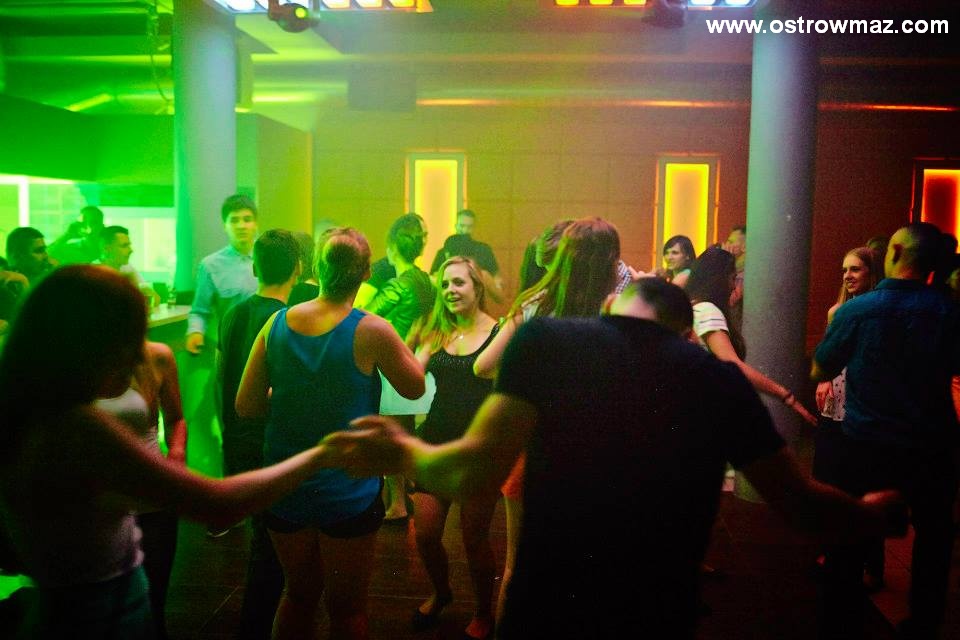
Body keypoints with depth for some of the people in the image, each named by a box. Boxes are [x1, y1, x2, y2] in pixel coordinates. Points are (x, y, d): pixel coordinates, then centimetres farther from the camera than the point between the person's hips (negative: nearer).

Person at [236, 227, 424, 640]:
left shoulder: (277, 323, -5)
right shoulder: (370, 331, -18)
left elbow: (246, 406, 0)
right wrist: (398, 343, 13)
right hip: (347, 493, -4)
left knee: (298, 595, 24)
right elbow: (414, 388, -2)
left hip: (285, 487, 4)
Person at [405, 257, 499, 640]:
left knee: (474, 539, 6)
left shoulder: (499, 332, -5)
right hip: (436, 440, 4)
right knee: (425, 534, 8)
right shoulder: (436, 332, 7)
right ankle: (441, 593, 40)